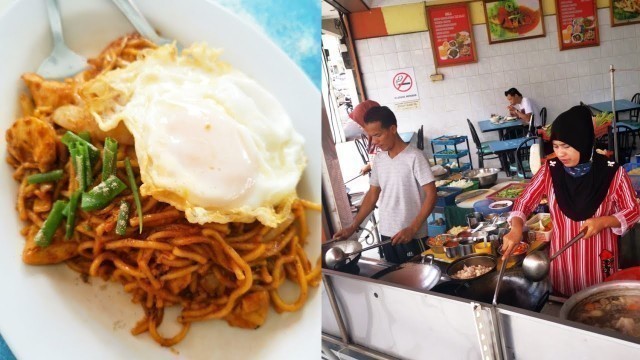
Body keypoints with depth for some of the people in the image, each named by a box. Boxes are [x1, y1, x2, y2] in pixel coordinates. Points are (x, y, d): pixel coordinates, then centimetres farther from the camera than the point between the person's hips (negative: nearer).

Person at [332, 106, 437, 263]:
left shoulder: (414, 157, -13)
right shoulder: (378, 160, 6)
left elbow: (431, 195, -13)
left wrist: (412, 229, -20)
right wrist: (353, 227, 8)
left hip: (412, 236, -5)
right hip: (386, 234, 6)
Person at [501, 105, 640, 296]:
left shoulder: (612, 173, -13)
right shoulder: (550, 170, -8)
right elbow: (523, 202, -4)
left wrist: (603, 221, -20)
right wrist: (516, 229, -22)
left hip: (599, 258, -1)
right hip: (562, 257, 2)